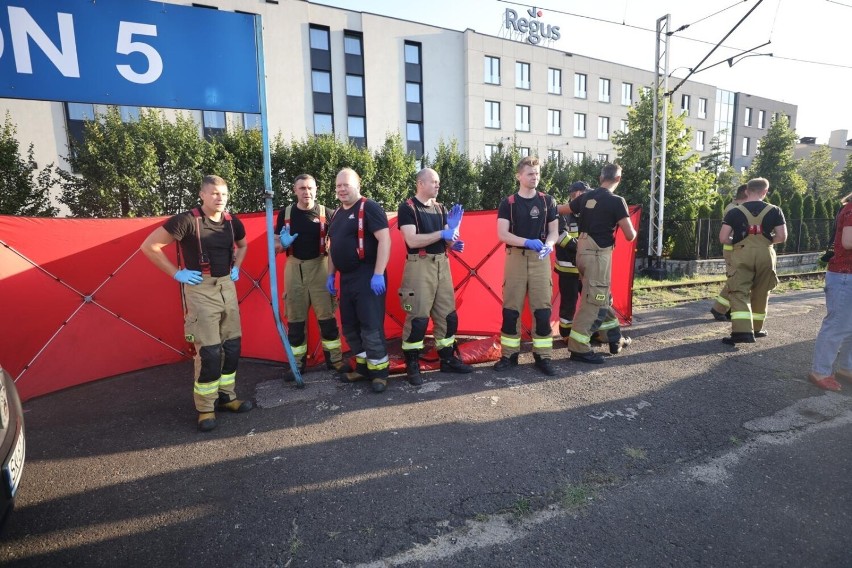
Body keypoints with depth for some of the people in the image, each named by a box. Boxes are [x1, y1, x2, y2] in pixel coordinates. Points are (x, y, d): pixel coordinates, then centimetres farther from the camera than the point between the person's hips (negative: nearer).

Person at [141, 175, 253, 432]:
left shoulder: (232, 222, 4)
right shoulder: (187, 220, -14)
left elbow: (242, 245, 26)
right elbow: (149, 246, -11)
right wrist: (176, 273, -10)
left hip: (227, 286, 6)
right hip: (200, 289, -6)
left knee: (232, 345, 9)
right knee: (209, 350, -7)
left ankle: (226, 396, 24)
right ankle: (205, 408, 9)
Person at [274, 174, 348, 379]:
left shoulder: (325, 213, -2)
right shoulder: (285, 213, 2)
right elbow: (276, 245, 8)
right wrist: (283, 244, -15)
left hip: (319, 267, -1)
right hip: (294, 269, 2)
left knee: (327, 316, 2)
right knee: (295, 319, 7)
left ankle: (334, 359, 16)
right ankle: (297, 362, 19)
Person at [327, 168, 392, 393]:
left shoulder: (369, 207, -9)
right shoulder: (337, 213, 17)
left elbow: (384, 240, -18)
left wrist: (378, 274, -23)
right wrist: (330, 275, 18)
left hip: (367, 277, -9)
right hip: (346, 278, 9)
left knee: (371, 326, -4)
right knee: (350, 326, 14)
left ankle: (379, 372, 10)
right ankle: (363, 367, 28)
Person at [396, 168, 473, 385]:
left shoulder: (440, 208, 14)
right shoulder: (407, 208, -6)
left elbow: (448, 239, 11)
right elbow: (412, 241, -17)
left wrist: (453, 229, -10)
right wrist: (441, 233, -18)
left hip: (442, 264, 7)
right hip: (419, 265, -7)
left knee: (448, 314, 9)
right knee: (418, 316, -6)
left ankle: (448, 359, 22)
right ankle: (412, 365, 7)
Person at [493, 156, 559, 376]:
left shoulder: (547, 201, 7)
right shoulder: (508, 203, 0)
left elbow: (554, 230, 8)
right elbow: (502, 234, -8)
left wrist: (548, 245, -14)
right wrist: (528, 242, -21)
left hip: (540, 259, 1)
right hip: (516, 257, -1)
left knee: (542, 308, 2)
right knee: (511, 308, 2)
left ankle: (543, 356, 12)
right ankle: (509, 354, 14)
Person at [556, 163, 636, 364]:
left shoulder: (585, 197, 7)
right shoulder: (617, 201, -11)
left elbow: (560, 210, 21)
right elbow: (630, 235, -11)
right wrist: (633, 231, 12)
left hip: (583, 250, 8)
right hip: (598, 254, -8)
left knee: (603, 297, 19)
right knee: (594, 301, -4)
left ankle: (614, 339, 31)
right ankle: (579, 347, -1)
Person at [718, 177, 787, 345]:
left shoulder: (735, 212, -1)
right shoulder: (774, 211, 2)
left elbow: (723, 239, -5)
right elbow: (782, 237, 0)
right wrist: (766, 240, 19)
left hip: (742, 255, -2)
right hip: (765, 255, 2)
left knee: (739, 293, -2)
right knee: (760, 294, 16)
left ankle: (742, 330, -17)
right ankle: (756, 329, 29)